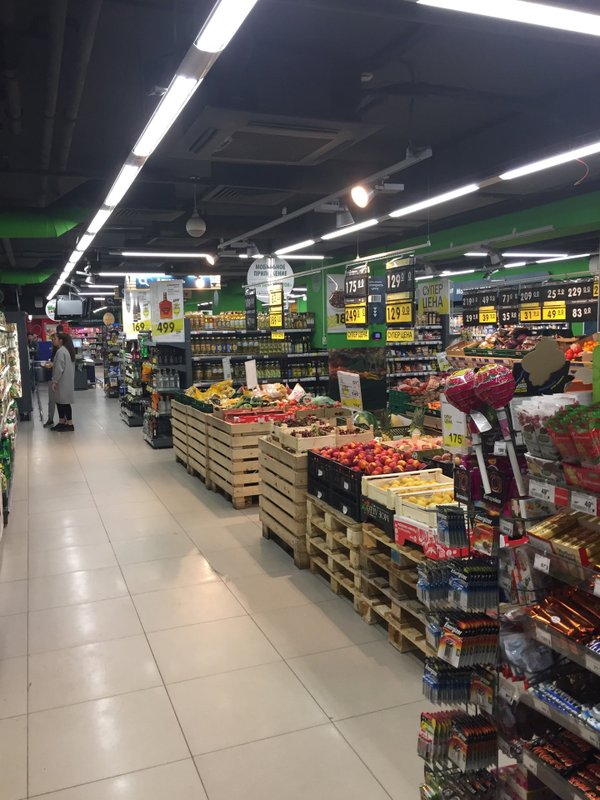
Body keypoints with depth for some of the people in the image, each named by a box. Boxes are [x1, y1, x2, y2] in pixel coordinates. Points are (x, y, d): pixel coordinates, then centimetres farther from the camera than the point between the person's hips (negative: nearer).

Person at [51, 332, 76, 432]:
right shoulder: (69, 350, 12)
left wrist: (54, 381, -15)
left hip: (62, 382, -10)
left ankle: (69, 424, 1)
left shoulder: (61, 351, -18)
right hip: (68, 381, 10)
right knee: (60, 402, 15)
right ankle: (61, 423, 21)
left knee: (64, 402, -3)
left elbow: (59, 368, -20)